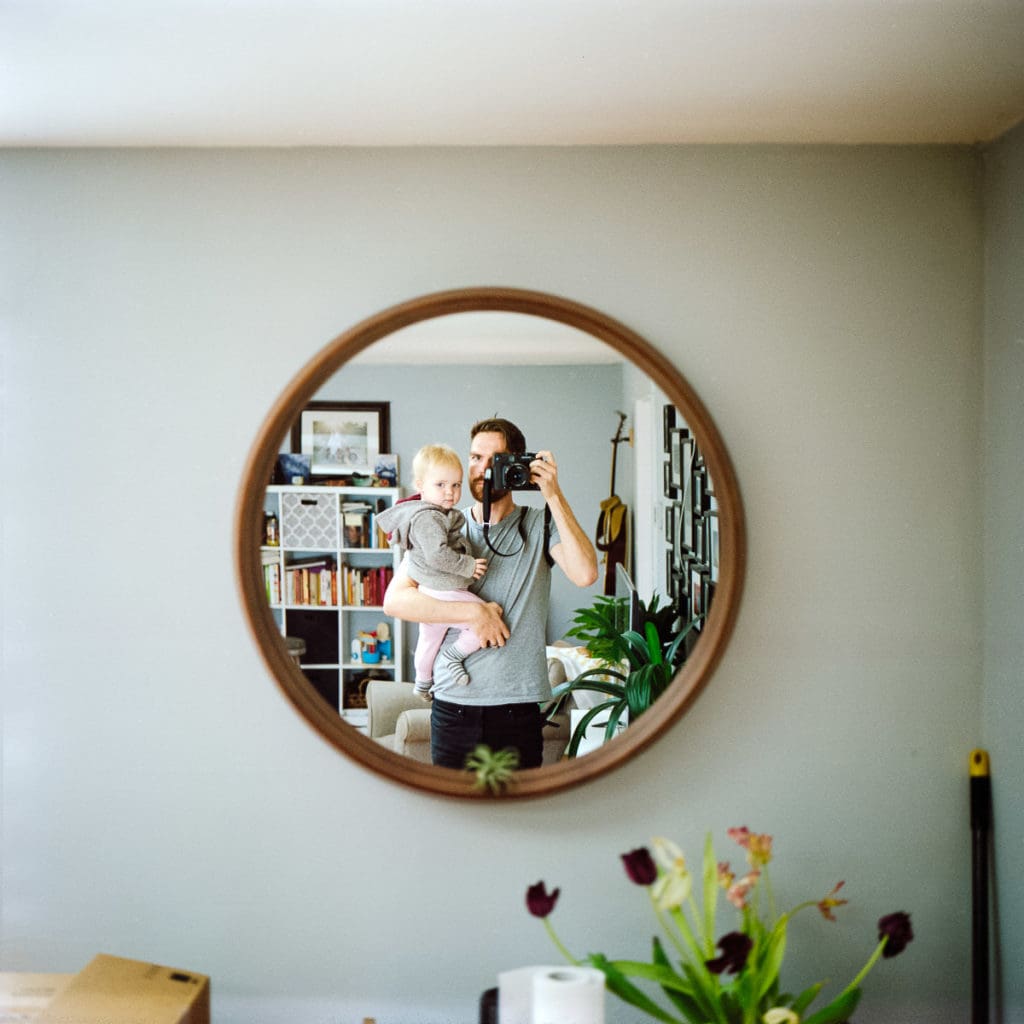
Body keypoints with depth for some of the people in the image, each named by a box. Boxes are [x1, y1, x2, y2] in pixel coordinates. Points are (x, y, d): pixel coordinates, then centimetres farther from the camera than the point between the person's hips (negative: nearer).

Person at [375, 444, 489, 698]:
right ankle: (454, 655, 0)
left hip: (429, 591, 11)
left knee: (429, 639, 28)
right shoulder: (428, 517, -22)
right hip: (442, 592, -11)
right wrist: (468, 565, -23)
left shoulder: (439, 514, 12)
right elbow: (437, 555, -33)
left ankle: (423, 682, 47)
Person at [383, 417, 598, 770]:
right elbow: (394, 600, -4)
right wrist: (472, 612, -14)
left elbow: (585, 574, -17)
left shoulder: (539, 526, 2)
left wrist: (554, 496, -15)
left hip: (517, 705, -1)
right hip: (453, 704, 1)